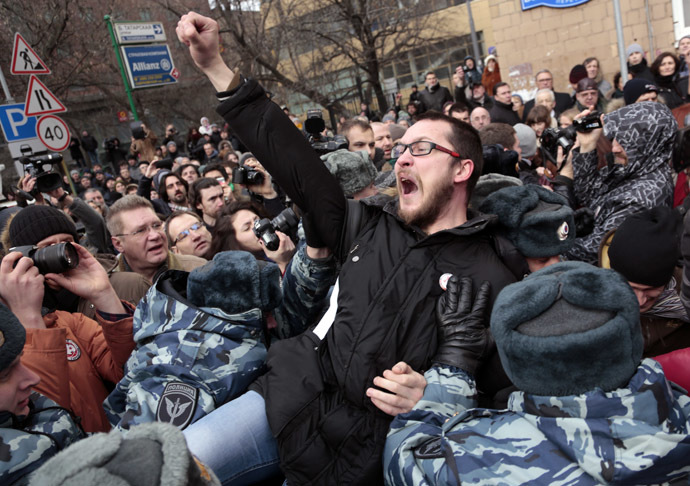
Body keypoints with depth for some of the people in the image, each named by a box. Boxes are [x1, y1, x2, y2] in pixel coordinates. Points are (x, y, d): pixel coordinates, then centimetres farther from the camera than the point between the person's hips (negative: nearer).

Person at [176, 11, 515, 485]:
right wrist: (216, 66, 3)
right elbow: (297, 164, 5)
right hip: (289, 401, 4)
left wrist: (431, 397, -24)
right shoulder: (370, 228, 7)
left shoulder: (491, 280, -5)